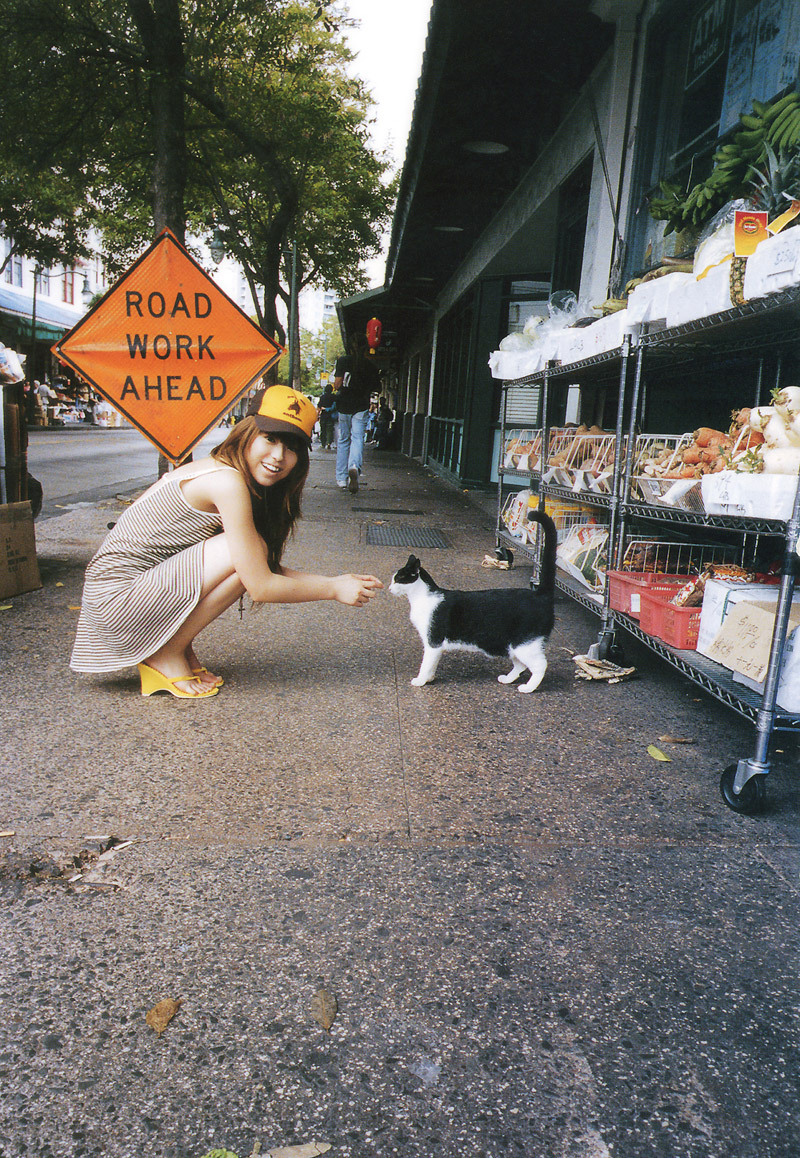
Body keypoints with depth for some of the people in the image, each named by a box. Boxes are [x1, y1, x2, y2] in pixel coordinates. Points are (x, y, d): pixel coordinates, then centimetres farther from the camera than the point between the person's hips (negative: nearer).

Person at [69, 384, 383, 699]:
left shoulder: (218, 471, 8)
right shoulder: (228, 482, -20)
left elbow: (267, 568, 11)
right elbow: (260, 586, -19)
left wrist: (333, 580, 4)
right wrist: (333, 590, -8)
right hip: (118, 596, -9)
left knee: (252, 555, 5)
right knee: (250, 553, -21)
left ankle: (181, 646, 10)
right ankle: (166, 655, -7)